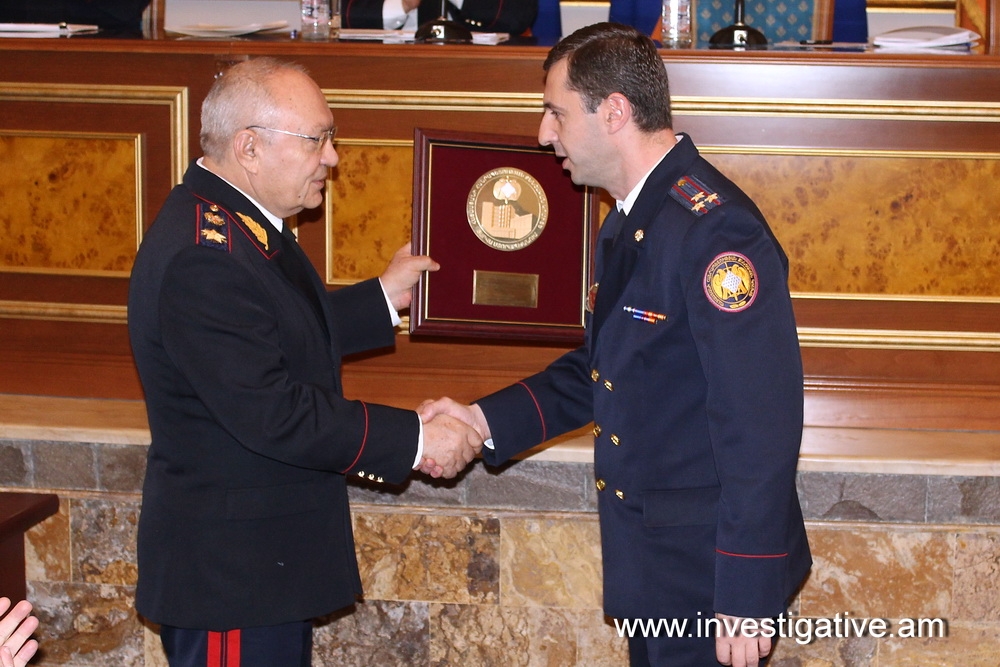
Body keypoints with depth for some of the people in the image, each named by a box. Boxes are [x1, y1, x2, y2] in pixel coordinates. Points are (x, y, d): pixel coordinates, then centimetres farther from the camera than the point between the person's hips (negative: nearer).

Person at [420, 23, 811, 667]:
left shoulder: (715, 230, -23)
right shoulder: (631, 223, 10)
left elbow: (761, 425, -25)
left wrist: (747, 601, -24)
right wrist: (486, 420, 5)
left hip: (709, 571, -9)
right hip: (654, 566, 9)